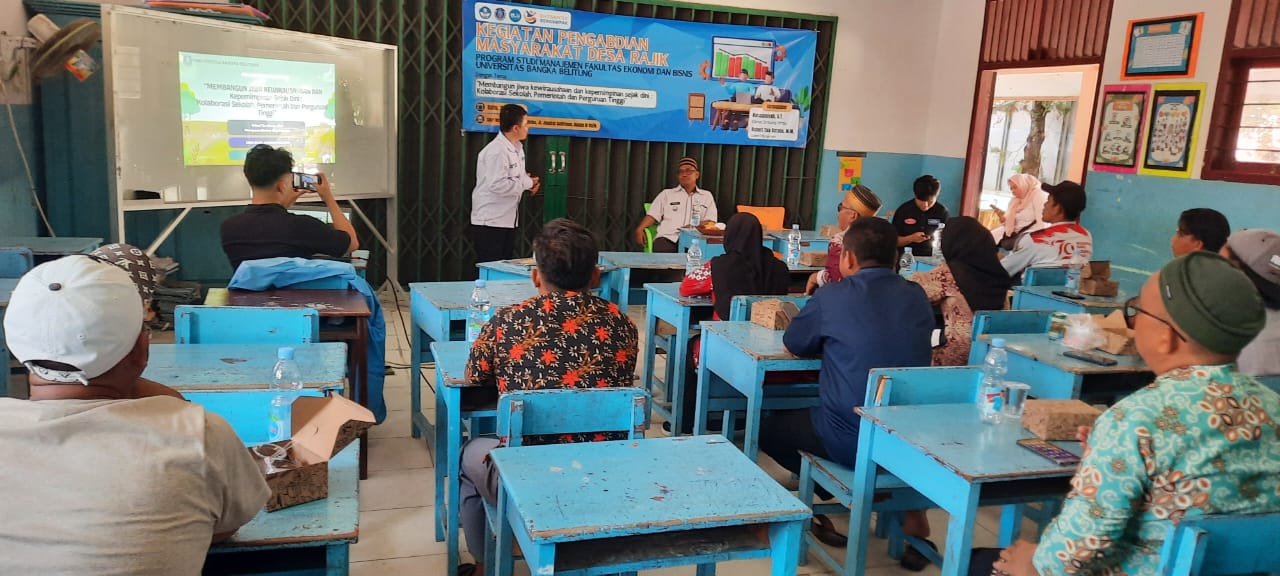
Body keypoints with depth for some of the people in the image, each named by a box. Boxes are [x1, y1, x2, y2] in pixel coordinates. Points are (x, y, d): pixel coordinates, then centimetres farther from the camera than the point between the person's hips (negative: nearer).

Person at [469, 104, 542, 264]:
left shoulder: (517, 148, 9)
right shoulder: (496, 151, -20)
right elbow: (497, 185, -28)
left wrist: (529, 181, 2)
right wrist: (527, 183, -17)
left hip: (508, 220, 9)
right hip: (490, 222, -9)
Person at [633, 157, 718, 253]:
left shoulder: (707, 196, 22)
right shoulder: (667, 193, 22)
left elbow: (710, 222, 12)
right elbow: (653, 215, 14)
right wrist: (640, 229, -6)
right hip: (668, 237, 0)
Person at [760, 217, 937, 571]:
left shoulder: (832, 296, -9)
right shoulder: (917, 297, 4)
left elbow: (794, 344, 6)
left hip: (850, 440, -4)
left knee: (770, 426, 21)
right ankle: (911, 508, 22)